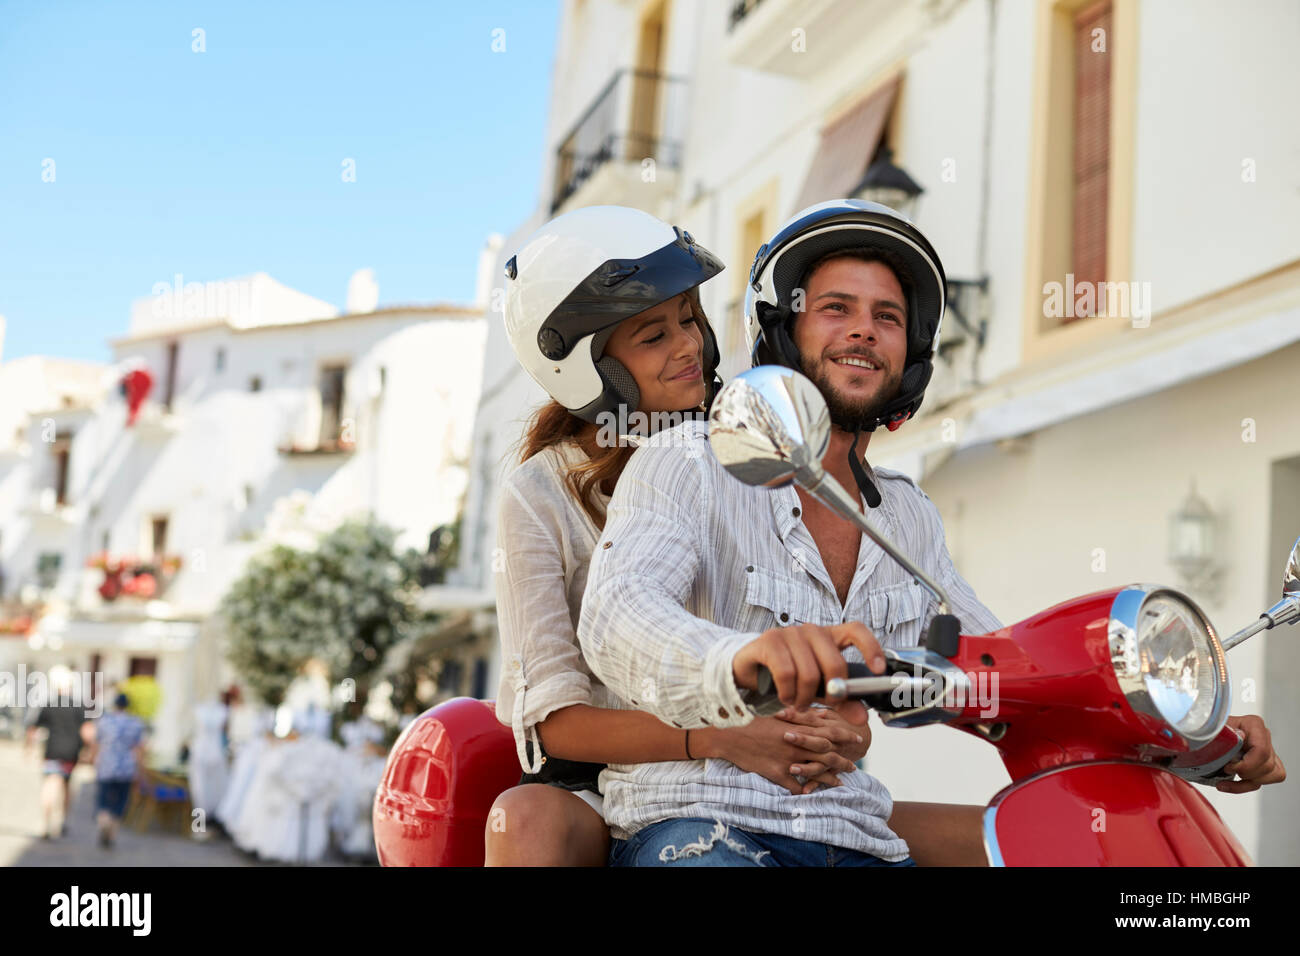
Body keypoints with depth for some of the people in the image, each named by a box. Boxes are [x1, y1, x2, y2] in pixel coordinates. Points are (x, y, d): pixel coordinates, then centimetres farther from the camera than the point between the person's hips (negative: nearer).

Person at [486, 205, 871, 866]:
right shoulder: (539, 496, -4)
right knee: (527, 821, -36)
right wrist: (721, 740, -25)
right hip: (594, 789, -2)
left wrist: (838, 729, -18)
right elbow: (557, 717, -11)